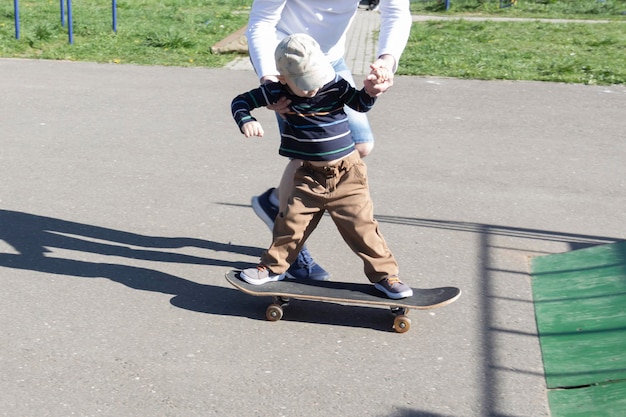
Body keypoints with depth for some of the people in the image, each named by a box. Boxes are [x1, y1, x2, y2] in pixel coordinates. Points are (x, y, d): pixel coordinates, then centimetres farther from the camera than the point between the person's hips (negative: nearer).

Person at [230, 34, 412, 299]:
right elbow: (241, 101, -1)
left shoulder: (335, 84, -8)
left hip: (347, 173, -1)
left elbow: (360, 104, -5)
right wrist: (246, 122, -22)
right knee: (292, 221, 3)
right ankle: (273, 266, 25)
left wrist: (372, 89, -26)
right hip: (309, 175, 1)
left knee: (361, 224, -4)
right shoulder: (278, 92, -8)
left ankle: (384, 274, 8)